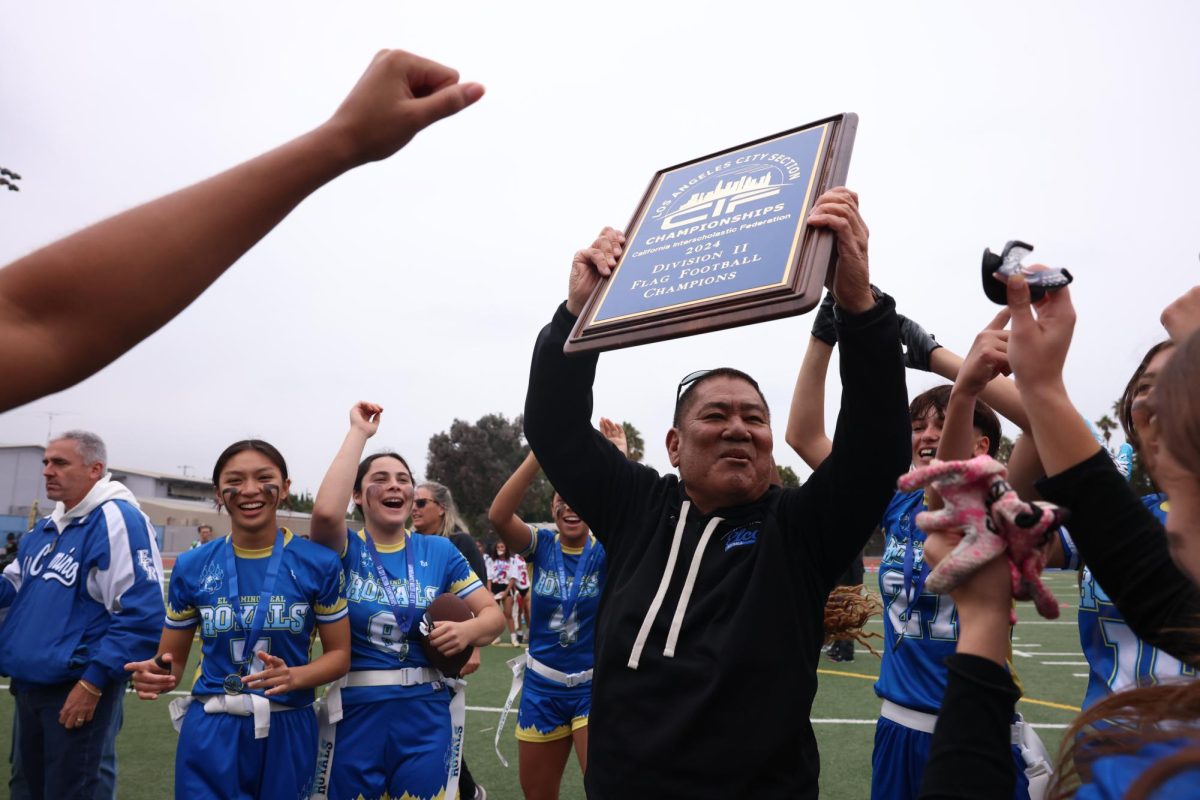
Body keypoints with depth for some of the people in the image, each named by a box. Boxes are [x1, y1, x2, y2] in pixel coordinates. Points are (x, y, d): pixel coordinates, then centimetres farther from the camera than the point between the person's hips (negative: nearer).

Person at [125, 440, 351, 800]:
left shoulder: (318, 563, -7)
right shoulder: (192, 567, -1)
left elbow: (339, 654, -3)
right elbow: (171, 661, 7)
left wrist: (293, 677, -21)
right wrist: (155, 676, -15)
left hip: (287, 733, 0)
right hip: (211, 733, 1)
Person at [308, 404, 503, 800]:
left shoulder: (440, 551, 2)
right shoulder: (345, 550, -3)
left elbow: (493, 614, 3)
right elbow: (325, 512, -26)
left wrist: (467, 630, -20)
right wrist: (359, 432, -19)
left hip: (425, 715, 1)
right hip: (355, 714, 0)